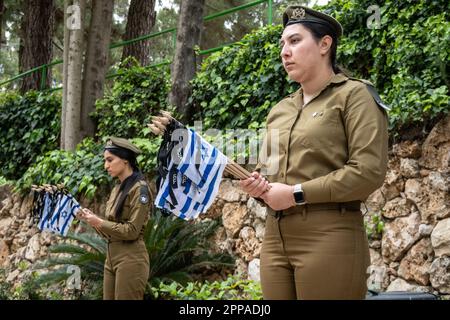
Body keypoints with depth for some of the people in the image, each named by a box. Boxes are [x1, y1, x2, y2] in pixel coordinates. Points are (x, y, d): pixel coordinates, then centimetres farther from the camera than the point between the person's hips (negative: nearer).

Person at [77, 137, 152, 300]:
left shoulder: (139, 189, -11)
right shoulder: (117, 189, 15)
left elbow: (132, 231, -17)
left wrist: (99, 222, -13)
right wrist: (93, 219, 1)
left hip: (131, 259, -8)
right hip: (112, 257, 8)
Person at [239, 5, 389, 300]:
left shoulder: (355, 95, -1)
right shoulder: (280, 110, 19)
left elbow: (369, 171, -13)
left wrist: (297, 194, -15)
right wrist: (257, 185, 2)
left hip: (330, 237, -6)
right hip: (275, 236, 6)